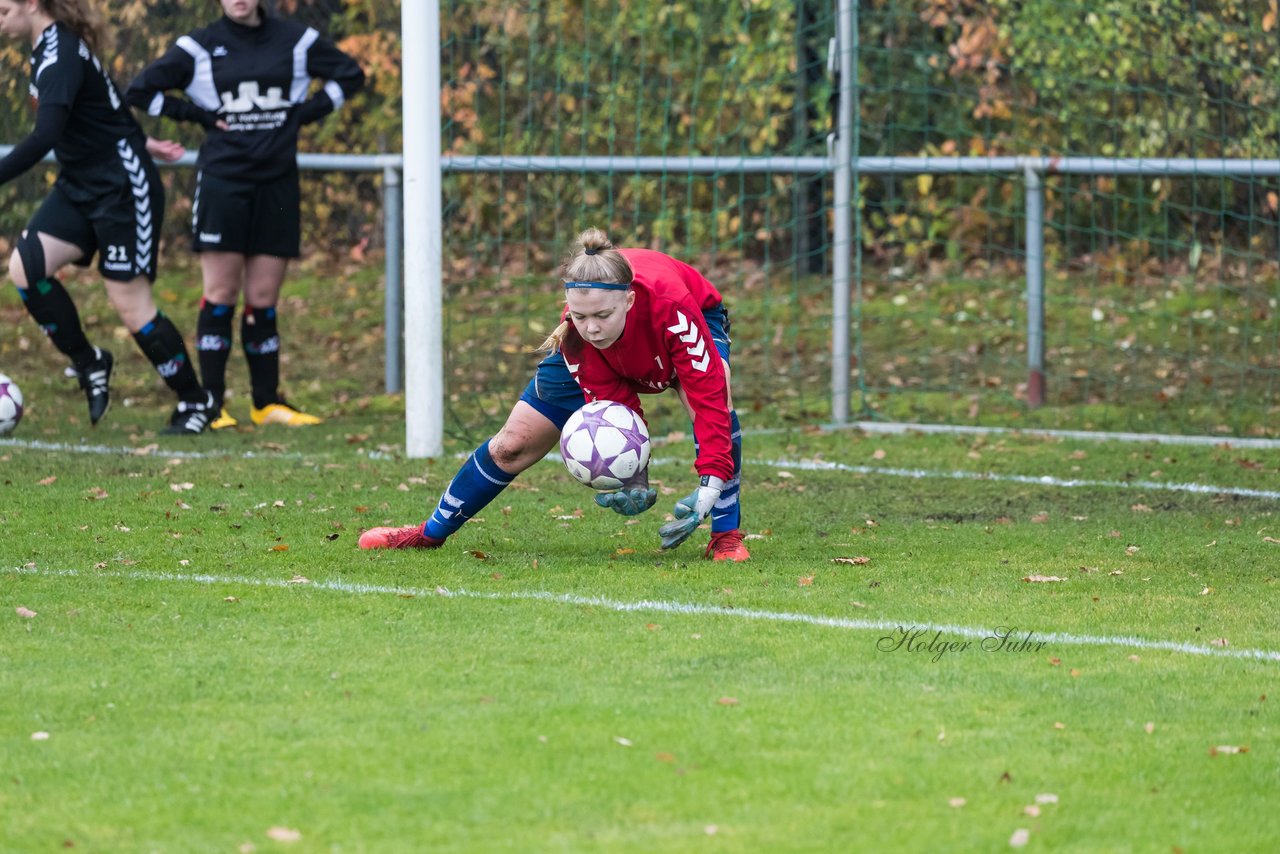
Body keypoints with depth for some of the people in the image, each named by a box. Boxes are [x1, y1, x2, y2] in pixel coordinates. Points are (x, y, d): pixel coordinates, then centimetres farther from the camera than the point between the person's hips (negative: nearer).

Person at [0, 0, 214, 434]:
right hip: (80, 187, 9)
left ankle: (195, 402, 12)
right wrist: (139, 142, 30)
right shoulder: (49, 47, 7)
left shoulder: (60, 56, -23)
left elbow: (44, 137, -35)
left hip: (123, 188, -9)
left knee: (129, 301, -4)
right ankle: (89, 364, 4)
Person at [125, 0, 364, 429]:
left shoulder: (295, 40, 5)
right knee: (221, 294, -3)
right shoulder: (200, 47, 0)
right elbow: (141, 91, 1)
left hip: (277, 183, 2)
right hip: (222, 181, -2)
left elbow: (350, 75, 14)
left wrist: (305, 113, 3)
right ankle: (211, 404, 0)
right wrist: (200, 116, -4)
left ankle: (267, 402, 13)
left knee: (263, 299, 5)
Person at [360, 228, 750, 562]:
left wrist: (711, 481, -54)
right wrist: (633, 479, -49)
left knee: (715, 402, -36)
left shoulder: (670, 306, -46)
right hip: (607, 364, 2)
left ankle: (726, 535, -22)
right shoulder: (576, 330, -38)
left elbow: (708, 392, -46)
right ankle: (432, 532, 23)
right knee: (513, 445, 3)